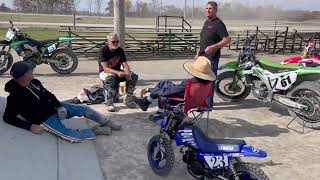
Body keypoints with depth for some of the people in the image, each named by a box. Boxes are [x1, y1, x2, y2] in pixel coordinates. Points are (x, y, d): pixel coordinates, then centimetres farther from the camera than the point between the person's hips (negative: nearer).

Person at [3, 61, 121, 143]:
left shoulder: (34, 82, 1)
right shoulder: (15, 96, -19)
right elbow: (8, 117, -16)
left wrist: (59, 106, -3)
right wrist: (30, 126, -22)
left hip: (54, 107, 7)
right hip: (45, 119, -7)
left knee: (84, 109, -1)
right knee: (70, 136, -28)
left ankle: (107, 123, 18)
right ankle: (96, 131, -8)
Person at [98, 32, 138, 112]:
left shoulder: (120, 50, -2)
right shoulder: (103, 51, -17)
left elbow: (125, 65, -7)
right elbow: (105, 68, -25)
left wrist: (127, 73, -30)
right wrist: (117, 72, -41)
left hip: (117, 72, 5)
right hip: (105, 72, -5)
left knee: (134, 76, -17)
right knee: (110, 78, -41)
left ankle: (128, 99, -4)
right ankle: (109, 103, -27)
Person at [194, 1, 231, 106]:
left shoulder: (218, 24, -11)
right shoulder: (207, 22, 15)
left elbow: (227, 40, -18)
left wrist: (213, 47, -26)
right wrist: (198, 52, 20)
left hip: (212, 57, -9)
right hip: (203, 56, 9)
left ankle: (209, 103, 6)